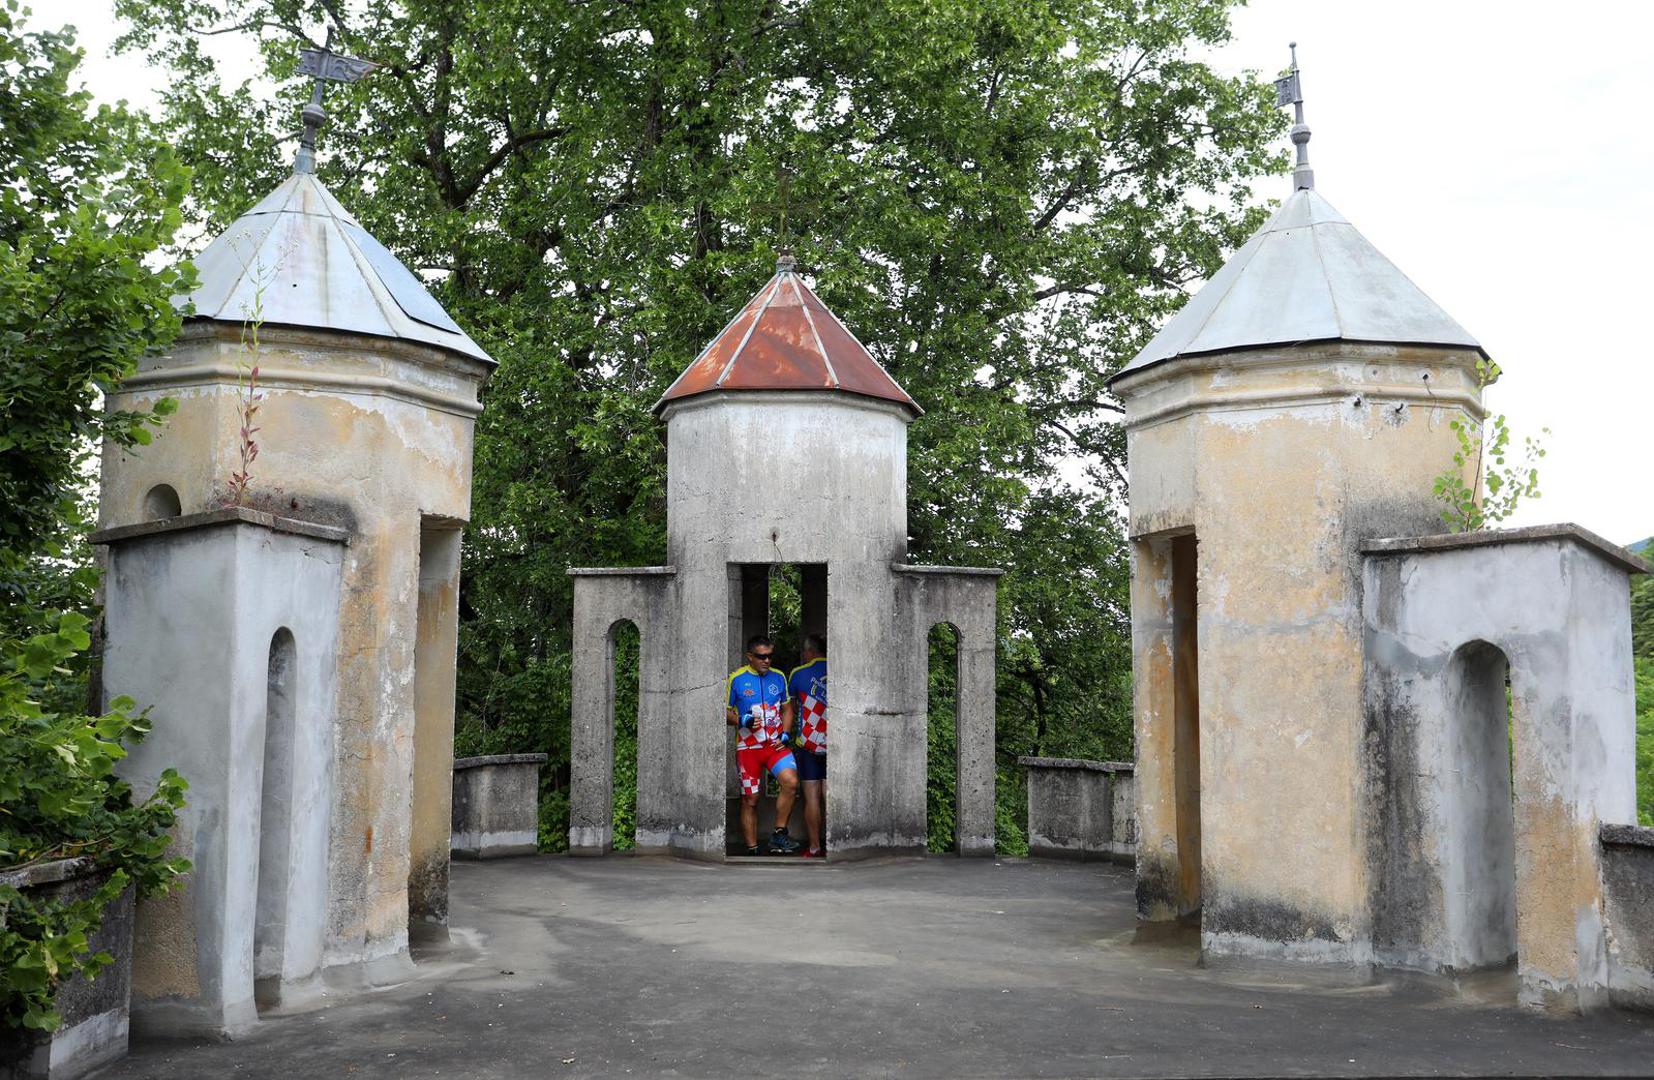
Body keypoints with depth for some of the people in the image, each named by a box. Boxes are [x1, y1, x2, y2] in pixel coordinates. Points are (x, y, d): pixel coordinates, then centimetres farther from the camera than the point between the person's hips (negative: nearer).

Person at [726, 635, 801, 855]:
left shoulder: (778, 677, 9)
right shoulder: (736, 679, -2)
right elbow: (725, 712, 2)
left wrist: (785, 734, 3)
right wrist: (742, 721, -17)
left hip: (776, 744, 2)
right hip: (748, 746, -2)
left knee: (791, 782, -21)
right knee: (750, 800, 2)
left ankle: (779, 834, -6)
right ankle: (752, 850, 13)